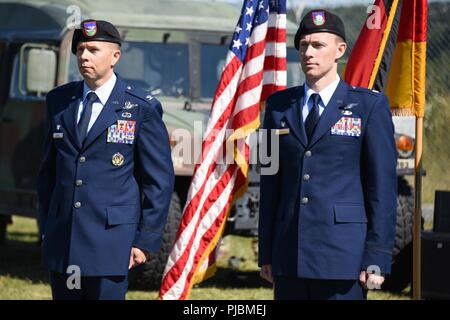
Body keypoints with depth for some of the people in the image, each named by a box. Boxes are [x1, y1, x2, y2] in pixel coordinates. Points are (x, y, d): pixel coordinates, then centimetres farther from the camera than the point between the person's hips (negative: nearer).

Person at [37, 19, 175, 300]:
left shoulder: (142, 108, -4)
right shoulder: (59, 101, 10)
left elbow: (160, 181, -2)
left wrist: (146, 241, -6)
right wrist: (46, 228, 14)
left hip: (111, 240, -4)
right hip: (61, 242, 4)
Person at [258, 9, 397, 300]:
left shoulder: (370, 106, 0)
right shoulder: (280, 106, 12)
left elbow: (383, 185, -3)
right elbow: (271, 184, 14)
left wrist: (377, 258, -8)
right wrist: (266, 253, 10)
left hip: (344, 254, -4)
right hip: (290, 254, 4)